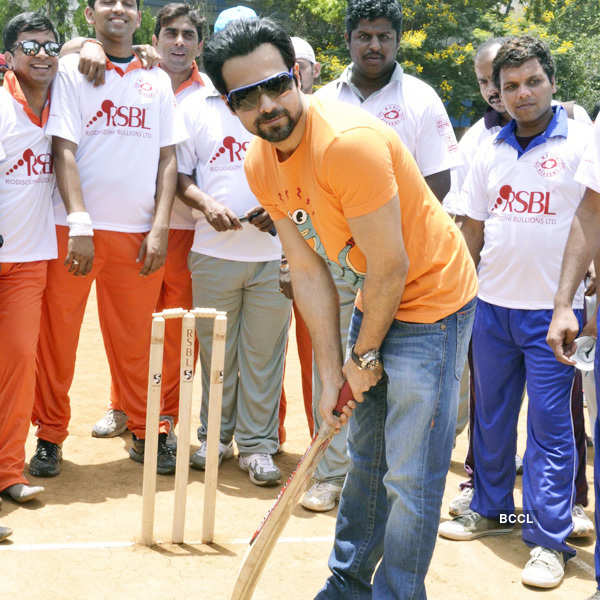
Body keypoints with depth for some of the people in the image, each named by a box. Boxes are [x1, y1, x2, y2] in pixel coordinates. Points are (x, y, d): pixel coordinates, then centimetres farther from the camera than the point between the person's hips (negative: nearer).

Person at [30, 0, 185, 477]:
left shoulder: (157, 80, 12)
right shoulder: (72, 70, 3)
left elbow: (168, 158, 10)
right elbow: (64, 150, -5)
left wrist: (160, 227, -1)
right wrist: (80, 224, -14)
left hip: (138, 232, 2)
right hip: (74, 228, -2)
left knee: (137, 339, 6)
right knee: (57, 335, 3)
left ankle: (146, 432, 19)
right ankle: (50, 436, 15)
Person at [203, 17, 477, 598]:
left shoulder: (348, 142, -30)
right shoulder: (261, 166, -4)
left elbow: (391, 269, -24)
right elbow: (309, 272, 0)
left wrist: (364, 356, -10)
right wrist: (331, 374, -2)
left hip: (431, 301, -8)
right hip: (376, 301, 9)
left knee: (410, 476, -5)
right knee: (365, 455, 21)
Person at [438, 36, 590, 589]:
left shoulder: (581, 144, -5)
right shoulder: (490, 153, 9)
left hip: (553, 311, -5)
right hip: (492, 305, 5)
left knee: (550, 424, -1)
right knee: (491, 414, 14)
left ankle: (549, 541, 7)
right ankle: (491, 508, 31)